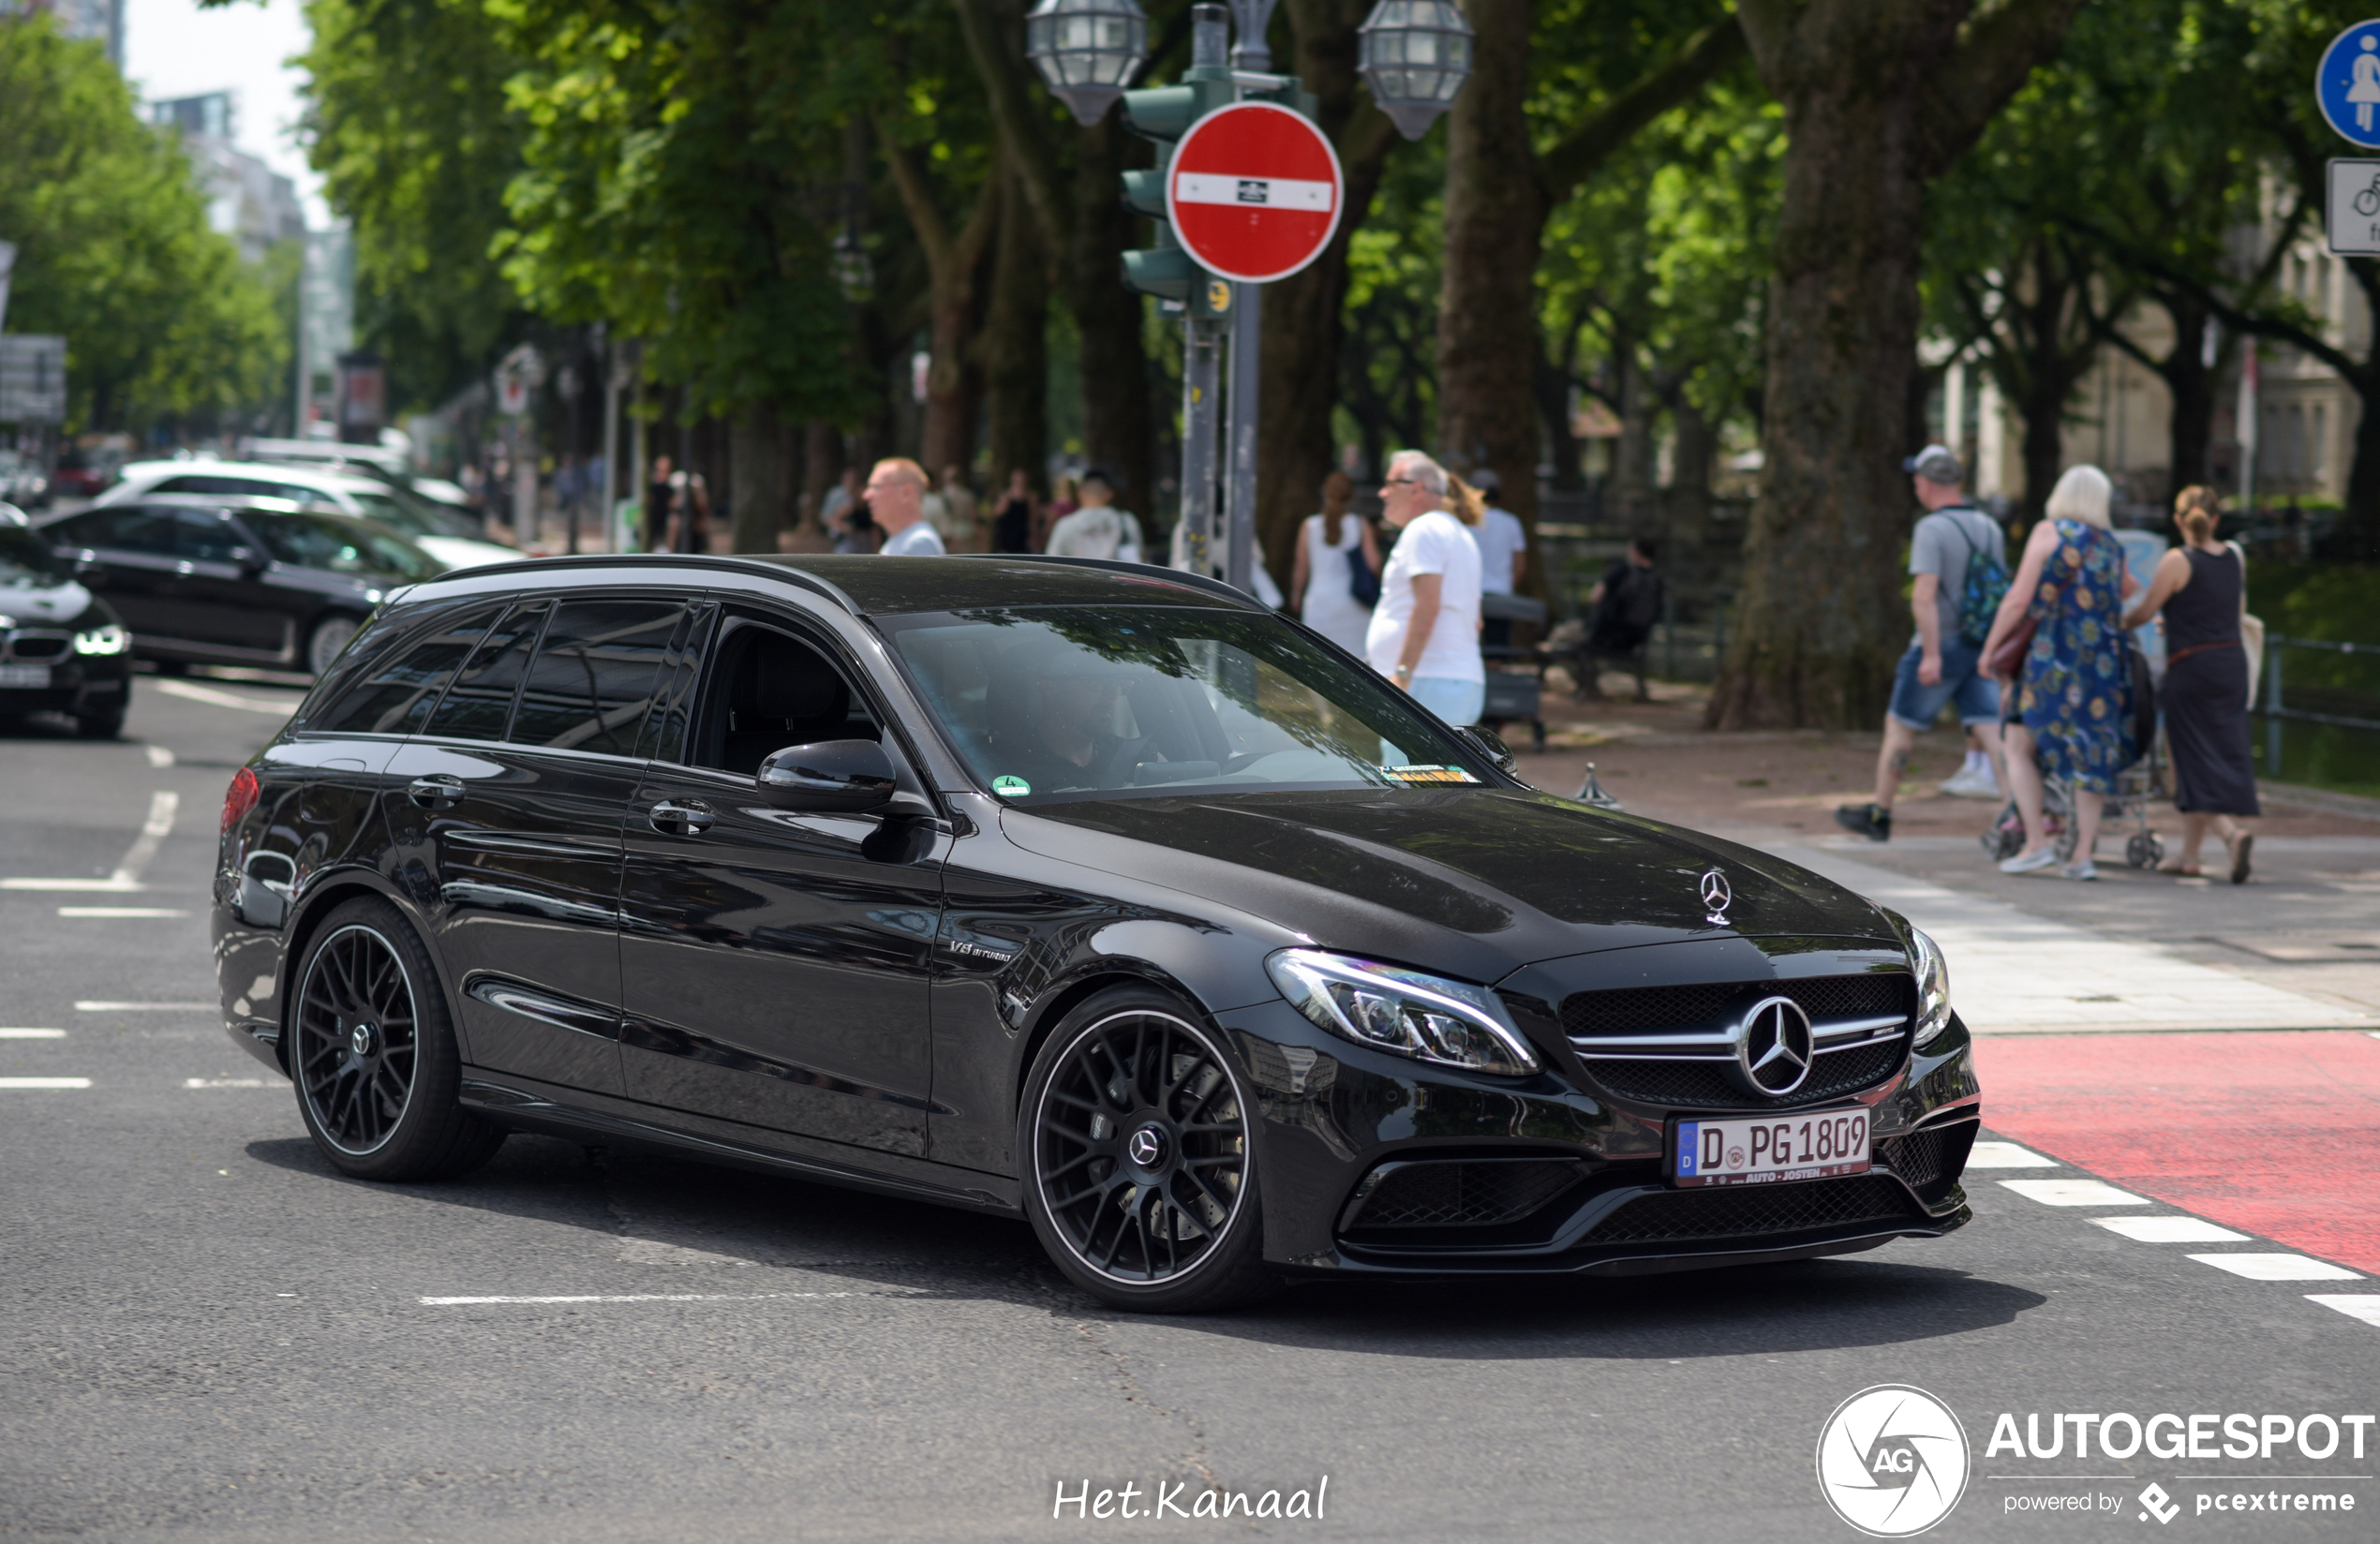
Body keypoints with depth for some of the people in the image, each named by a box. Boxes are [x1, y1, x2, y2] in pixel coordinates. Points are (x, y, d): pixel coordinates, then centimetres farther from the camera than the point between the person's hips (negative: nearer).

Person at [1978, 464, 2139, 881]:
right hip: (2103, 658, 5)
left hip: (2052, 656, -5)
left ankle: (2037, 841, -6)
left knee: (2019, 747, 4)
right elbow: (2128, 590, 32)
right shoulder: (2111, 545, 14)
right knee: (2090, 754, 5)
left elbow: (2019, 600, -6)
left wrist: (1990, 648, 3)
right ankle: (2083, 854, 0)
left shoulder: (2049, 532, -2)